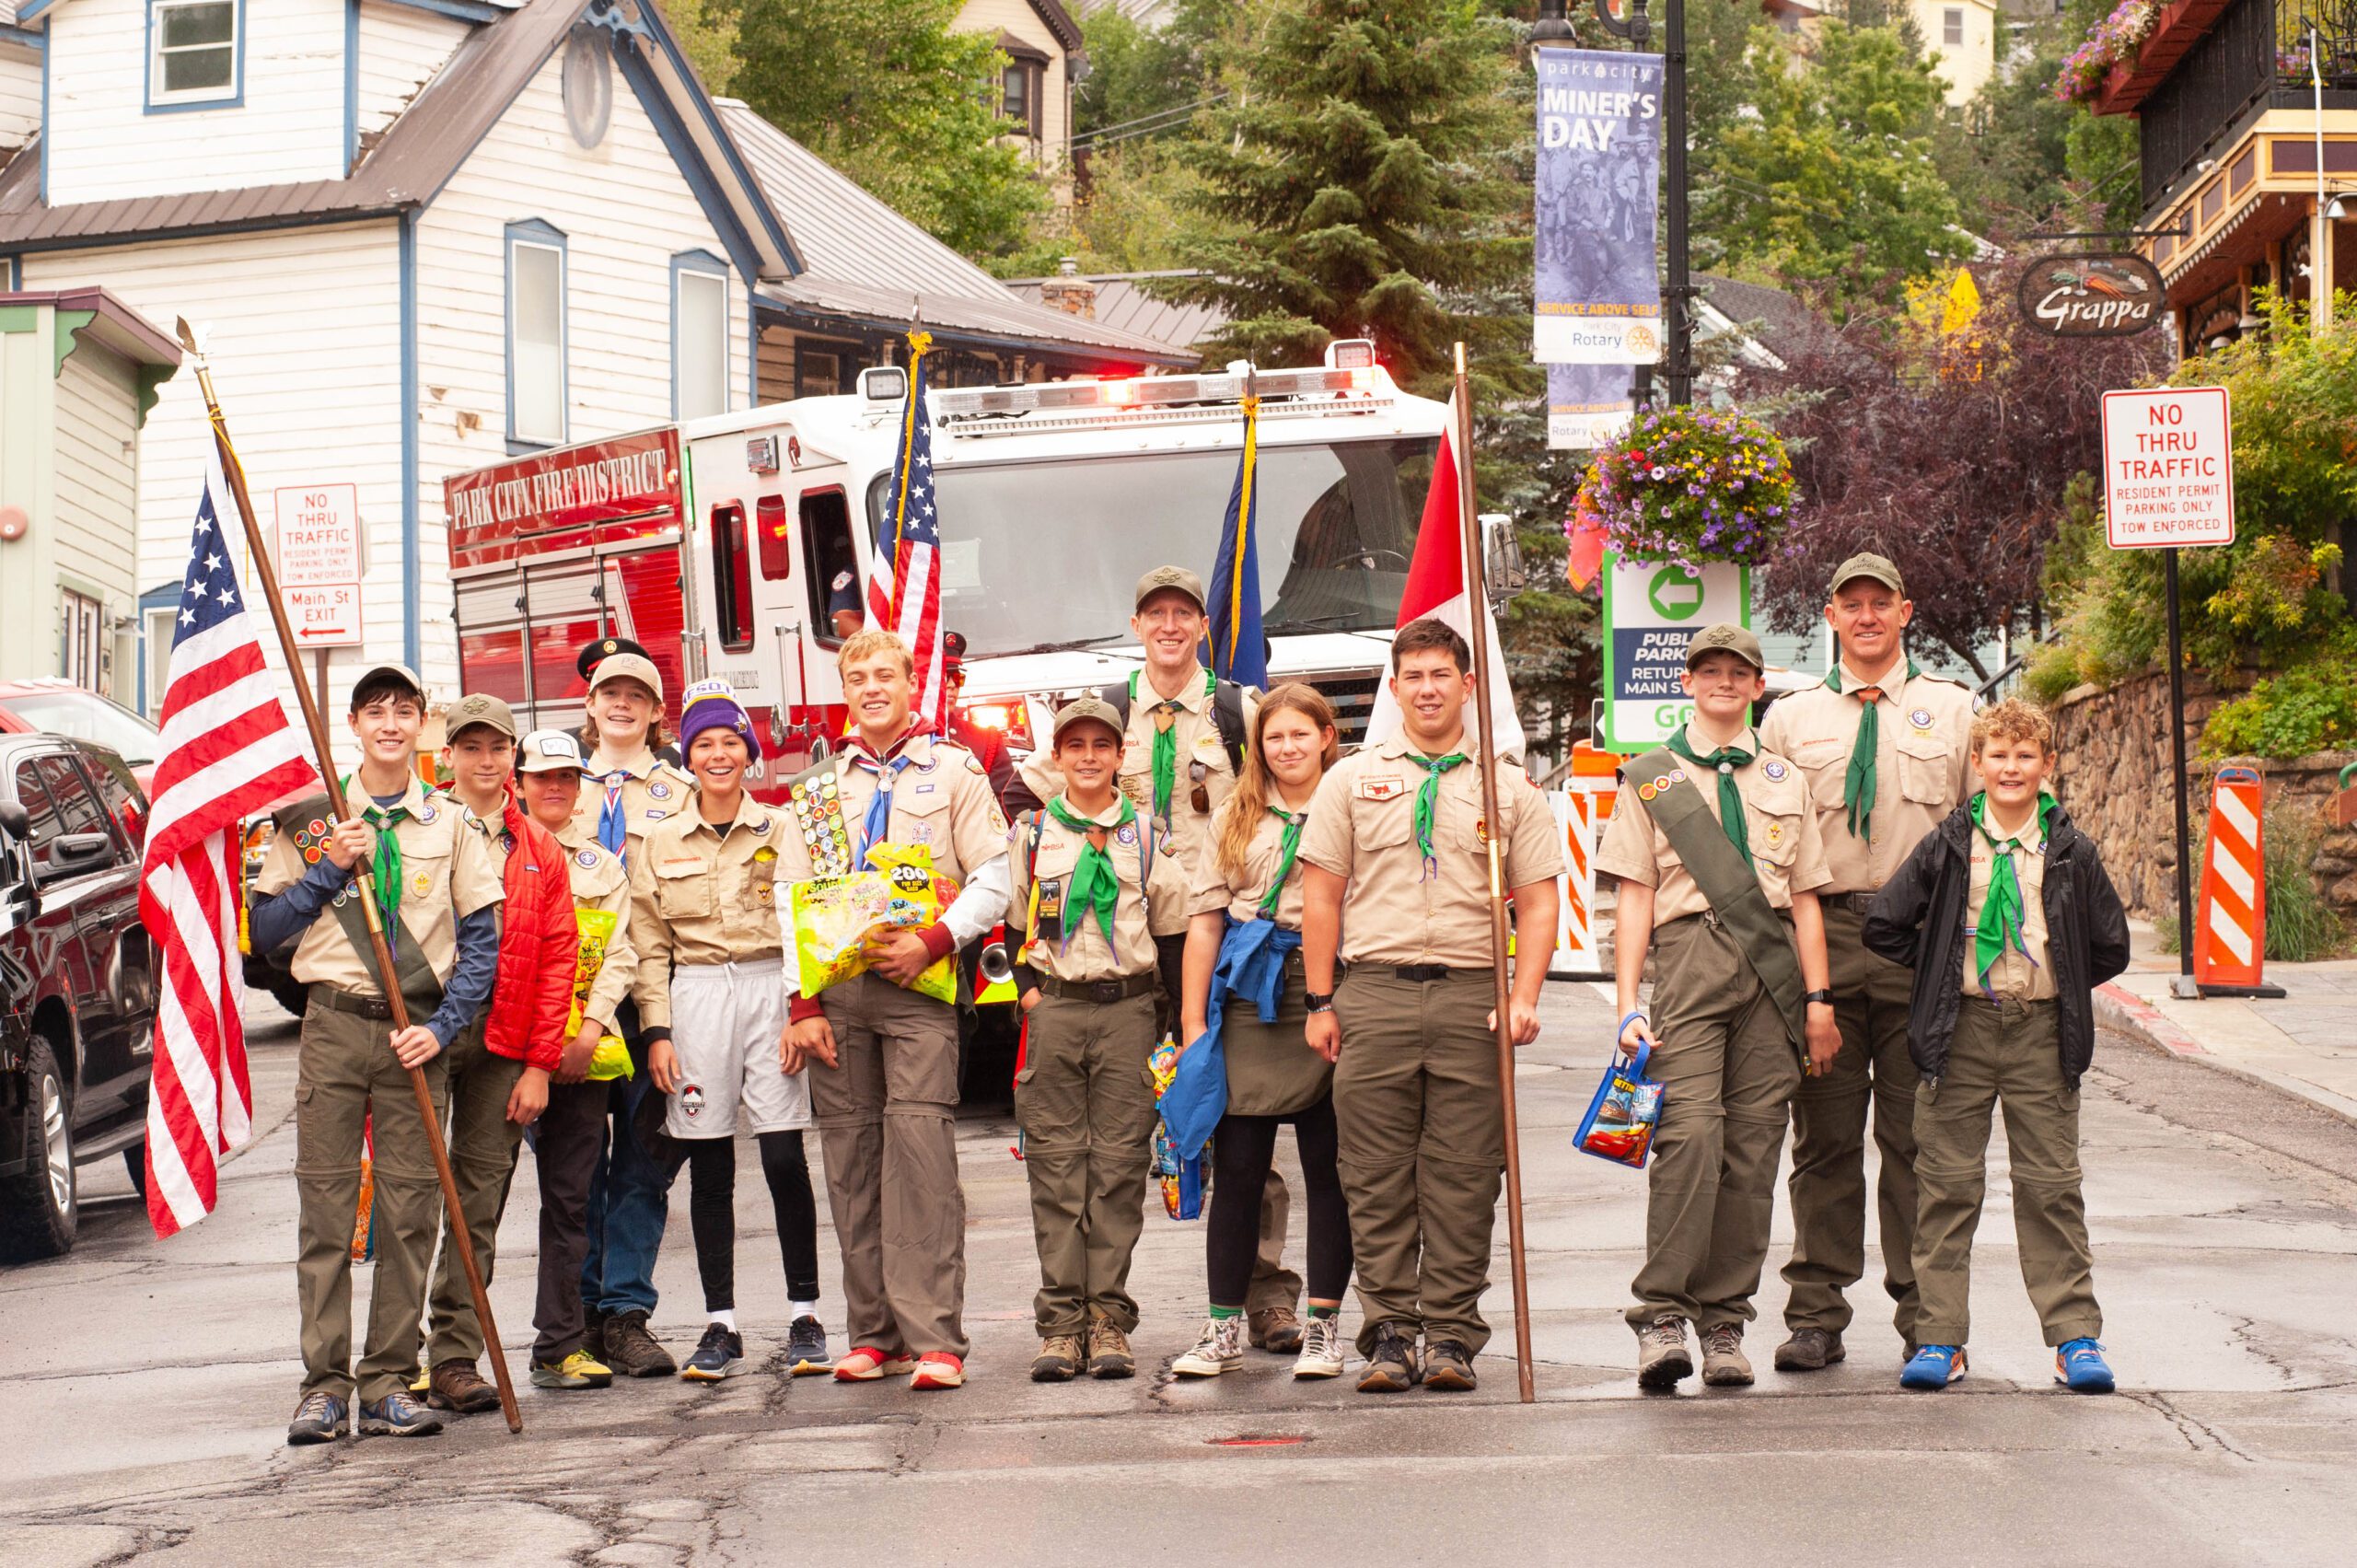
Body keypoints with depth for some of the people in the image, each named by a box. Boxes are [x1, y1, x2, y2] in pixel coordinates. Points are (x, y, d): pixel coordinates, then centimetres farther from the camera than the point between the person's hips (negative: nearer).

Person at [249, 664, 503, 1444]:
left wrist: (441, 1027, -5)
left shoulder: (450, 825, 8)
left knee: (409, 1210, -1)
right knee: (326, 1205, -3)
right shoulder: (312, 819, 8)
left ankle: (387, 1384, 4)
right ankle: (324, 1385, -1)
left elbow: (482, 939, 6)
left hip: (418, 1034, 1)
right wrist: (329, 868, -7)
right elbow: (264, 931, 5)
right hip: (334, 1025, 0)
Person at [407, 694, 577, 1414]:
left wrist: (539, 1063, 3)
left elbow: (557, 957, 10)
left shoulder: (540, 849, 13)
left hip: (503, 1046, 3)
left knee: (479, 1206, 2)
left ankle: (454, 1356, 5)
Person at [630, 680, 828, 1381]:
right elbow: (649, 945, 9)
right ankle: (720, 1326, 7)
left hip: (769, 988, -1)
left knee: (785, 1159, -6)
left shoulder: (781, 830, 7)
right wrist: (657, 1030, -1)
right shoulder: (659, 842, 10)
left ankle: (805, 1317, 2)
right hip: (695, 998, 1)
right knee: (710, 1169, 2)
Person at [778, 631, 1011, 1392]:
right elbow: (791, 899, 13)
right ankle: (872, 1331, 8)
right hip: (836, 990, 4)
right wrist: (803, 1004, 3)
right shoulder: (820, 785, 17)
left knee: (920, 1144, -13)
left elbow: (994, 878, 2)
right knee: (851, 1153, 2)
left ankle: (933, 1337, -16)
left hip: (918, 985, -4)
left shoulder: (952, 770, 8)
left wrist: (933, 942, -12)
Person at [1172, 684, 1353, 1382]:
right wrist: (1193, 1023, 4)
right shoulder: (1234, 819, 13)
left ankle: (1323, 1326, 9)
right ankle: (1223, 1327, 9)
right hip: (1247, 1008, 2)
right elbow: (1206, 922, 11)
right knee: (1235, 1167, 3)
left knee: (1327, 1168, 2)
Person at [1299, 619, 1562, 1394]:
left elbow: (1536, 902, 6)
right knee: (1378, 1179, 0)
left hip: (1472, 992, 0)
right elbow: (1321, 895, 10)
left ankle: (1451, 1337, 5)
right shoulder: (1353, 780, 11)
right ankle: (1389, 1335, 5)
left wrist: (1523, 997, -7)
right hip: (1374, 989, 0)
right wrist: (1320, 1002, 4)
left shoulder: (1510, 789, 10)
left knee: (1463, 1177, -1)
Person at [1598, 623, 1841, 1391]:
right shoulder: (1651, 778, 13)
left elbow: (1805, 899, 18)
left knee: (1752, 1147, -2)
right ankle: (1662, 1315, -17)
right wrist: (1629, 1003, -3)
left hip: (1772, 965, 3)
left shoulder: (1785, 780, 21)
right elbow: (1635, 897, 7)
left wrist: (1818, 998, 8)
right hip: (1688, 958, -3)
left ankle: (1724, 1324, 3)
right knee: (1689, 1130, -18)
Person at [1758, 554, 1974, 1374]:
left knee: (1917, 1132, 0)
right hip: (1822, 930, 0)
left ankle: (1925, 1312, 7)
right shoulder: (1791, 718, 12)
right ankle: (1817, 1314, 5)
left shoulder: (1952, 709, 12)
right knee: (1825, 1135, 1)